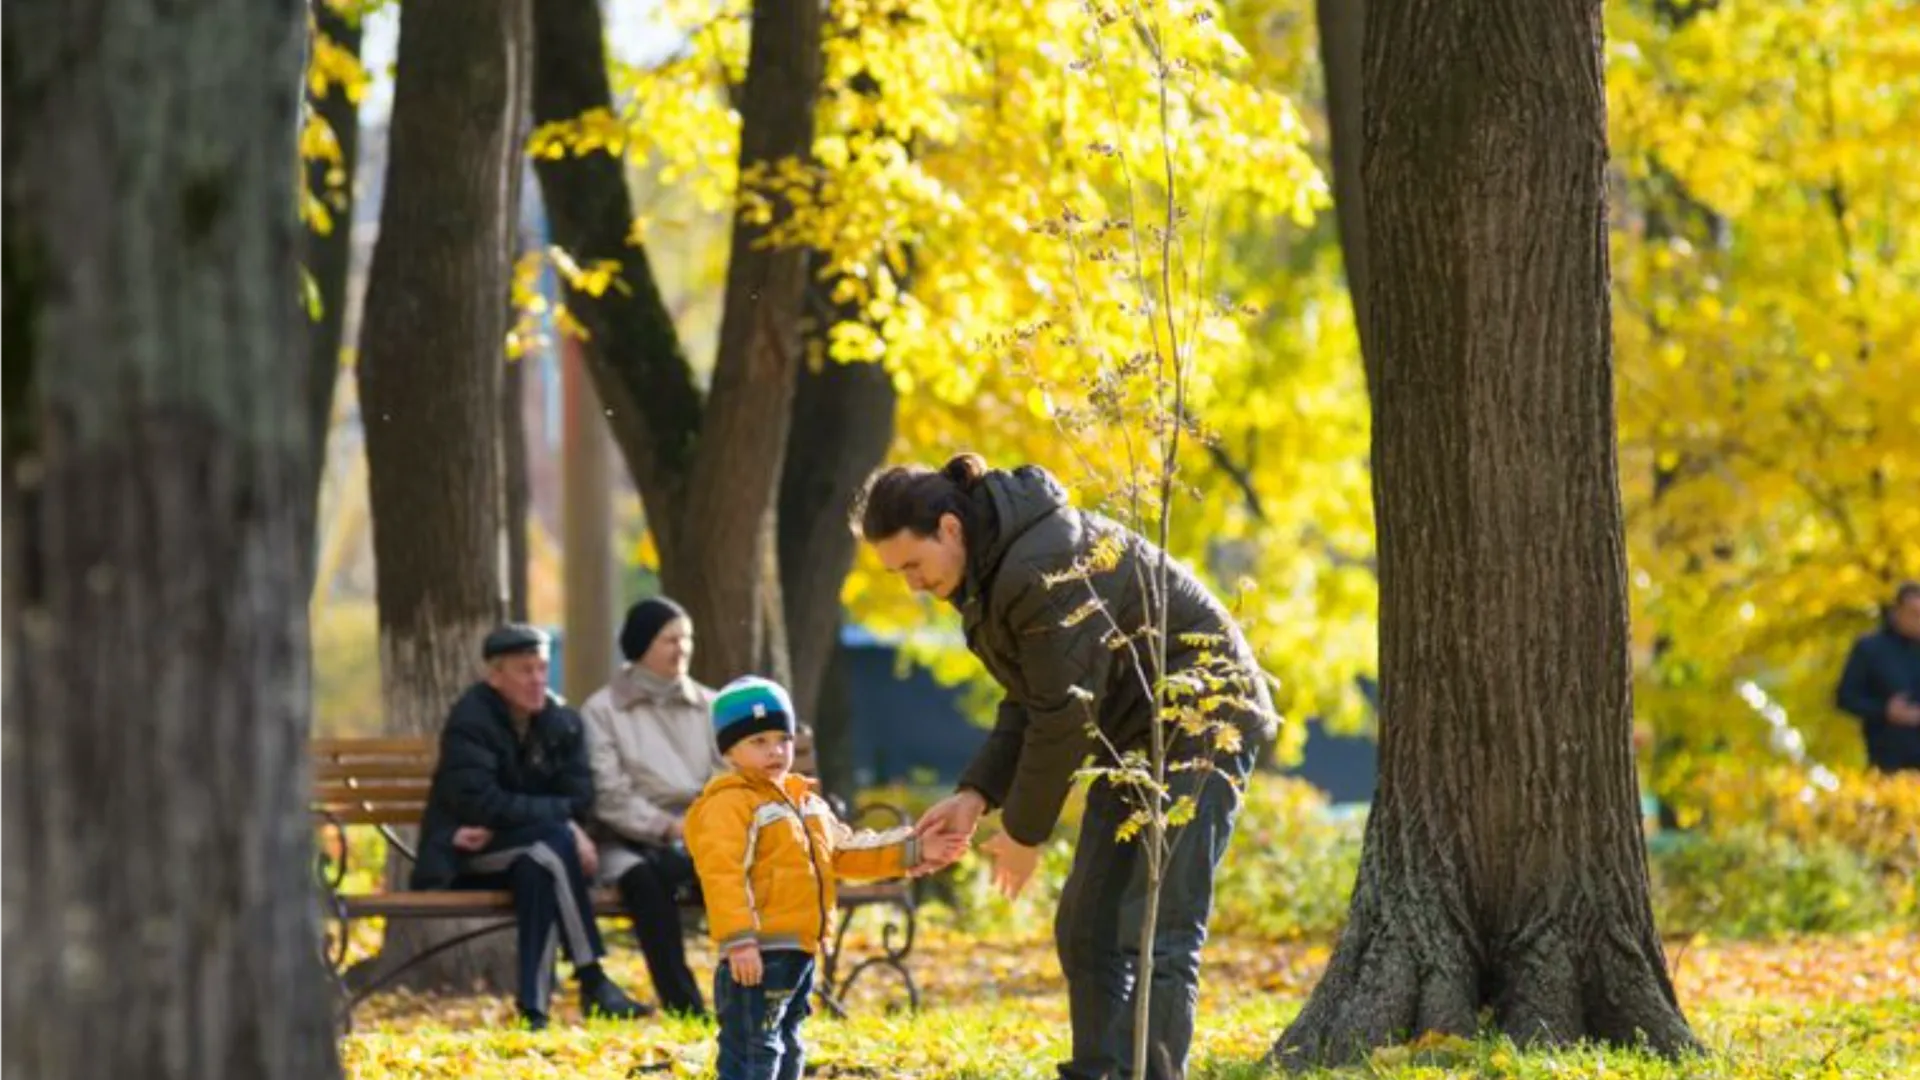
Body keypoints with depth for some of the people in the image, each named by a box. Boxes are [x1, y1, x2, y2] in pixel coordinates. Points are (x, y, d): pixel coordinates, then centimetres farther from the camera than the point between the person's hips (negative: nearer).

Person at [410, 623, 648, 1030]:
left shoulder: (562, 722, 6)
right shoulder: (470, 721, -11)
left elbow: (579, 798, -4)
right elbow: (479, 802, -23)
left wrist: (499, 826, -19)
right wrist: (560, 815, -24)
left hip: (526, 855, 4)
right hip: (462, 861, -4)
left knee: (537, 870, -35)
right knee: (556, 843, -32)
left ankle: (533, 1008, -37)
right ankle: (591, 982, -31)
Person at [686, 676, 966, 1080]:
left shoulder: (805, 801, 18)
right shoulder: (729, 804, -13)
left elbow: (847, 851, 26)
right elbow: (722, 874, -23)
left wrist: (914, 851, 21)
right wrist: (738, 941, -31)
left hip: (798, 952, 10)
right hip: (758, 955, -10)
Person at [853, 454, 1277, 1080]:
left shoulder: (1044, 569, -26)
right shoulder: (988, 571, 5)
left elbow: (1065, 714, -23)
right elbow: (1030, 700, 11)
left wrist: (1024, 833, -13)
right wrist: (977, 794, -2)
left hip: (1198, 726, -10)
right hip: (1131, 737, 10)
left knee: (1155, 934, -16)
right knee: (1085, 930, 9)